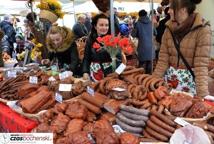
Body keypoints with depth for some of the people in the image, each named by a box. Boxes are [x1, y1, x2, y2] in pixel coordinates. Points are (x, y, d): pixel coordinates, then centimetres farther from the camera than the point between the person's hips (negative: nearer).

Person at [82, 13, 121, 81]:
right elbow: (86, 58, 3)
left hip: (110, 73, -1)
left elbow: (119, 57, -5)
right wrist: (85, 72, -8)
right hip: (95, 74, 2)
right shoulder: (90, 40, 2)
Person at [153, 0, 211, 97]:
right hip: (170, 78, 4)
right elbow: (163, 60, -2)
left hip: (190, 81, -4)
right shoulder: (169, 28, 0)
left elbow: (201, 65, -20)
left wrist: (203, 95, -28)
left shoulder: (202, 29, -15)